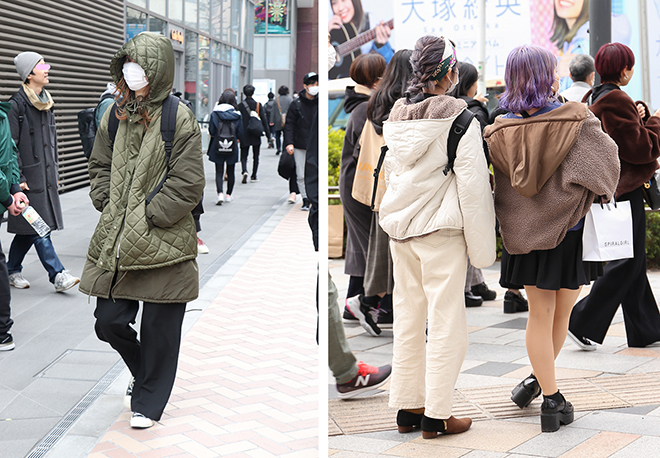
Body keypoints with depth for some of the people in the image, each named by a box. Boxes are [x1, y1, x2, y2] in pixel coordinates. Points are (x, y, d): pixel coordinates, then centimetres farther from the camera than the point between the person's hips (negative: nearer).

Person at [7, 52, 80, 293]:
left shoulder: (46, 103, 14)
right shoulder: (16, 105, -11)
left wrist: (55, 171, 20)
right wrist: (18, 179, -16)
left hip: (46, 176, 8)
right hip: (29, 177, -8)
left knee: (29, 229, 12)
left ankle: (12, 271, 24)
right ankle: (57, 275, -7)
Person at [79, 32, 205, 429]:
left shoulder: (179, 119, -10)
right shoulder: (115, 115, 8)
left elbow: (188, 186, -12)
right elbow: (101, 166, 19)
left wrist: (146, 217, -13)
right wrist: (109, 206, 3)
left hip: (164, 244, -5)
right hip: (117, 243, 6)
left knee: (159, 328, 5)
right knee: (108, 321, 8)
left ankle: (149, 401, 23)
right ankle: (145, 373, 36)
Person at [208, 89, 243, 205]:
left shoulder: (215, 114, -7)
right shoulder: (237, 115, -4)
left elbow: (211, 131, -5)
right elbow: (240, 134, -2)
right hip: (232, 148, 1)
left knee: (219, 171, 3)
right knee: (230, 171, 14)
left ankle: (220, 193, -15)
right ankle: (228, 194, 22)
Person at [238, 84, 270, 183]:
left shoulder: (240, 105, -5)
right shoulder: (258, 105, -4)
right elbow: (264, 120, -3)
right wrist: (268, 133, 4)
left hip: (244, 134, 0)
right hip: (256, 135, 1)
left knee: (244, 156, 5)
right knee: (255, 156, 12)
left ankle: (244, 171, -21)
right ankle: (254, 176, 13)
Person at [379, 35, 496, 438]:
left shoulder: (397, 116, 7)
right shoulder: (458, 116, -13)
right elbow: (472, 181, -13)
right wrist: (481, 240, -8)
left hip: (401, 228, 7)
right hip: (442, 229, -7)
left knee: (408, 319, 13)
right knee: (446, 322, 2)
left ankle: (406, 408, 20)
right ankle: (436, 415, 6)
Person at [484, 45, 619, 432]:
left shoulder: (500, 130, -6)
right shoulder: (577, 120, -14)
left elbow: (502, 186, 2)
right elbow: (607, 162, -7)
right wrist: (602, 195, 10)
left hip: (527, 231, 3)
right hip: (570, 229, -2)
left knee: (540, 315, 10)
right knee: (562, 313, 15)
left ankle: (549, 396, 13)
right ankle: (540, 380, 25)